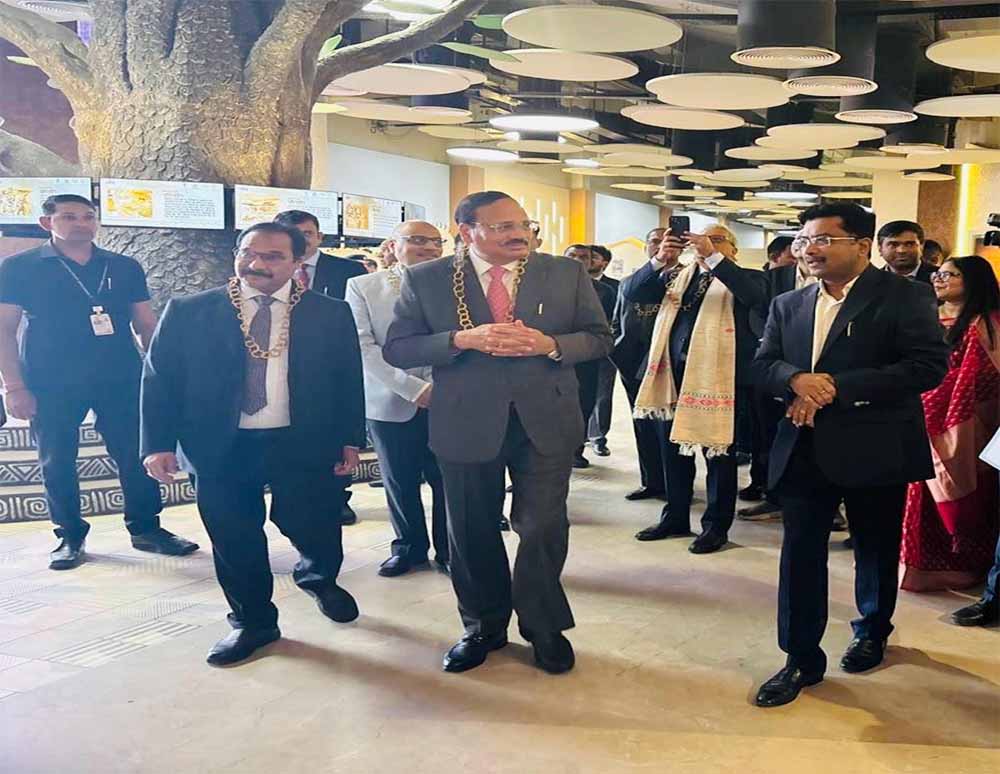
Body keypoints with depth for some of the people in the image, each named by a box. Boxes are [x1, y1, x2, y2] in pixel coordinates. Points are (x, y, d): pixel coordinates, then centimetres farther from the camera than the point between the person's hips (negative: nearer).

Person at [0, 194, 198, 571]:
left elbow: (146, 324, 10)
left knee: (135, 455, 2)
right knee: (57, 462, 6)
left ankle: (146, 529, 15)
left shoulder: (125, 267, 8)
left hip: (121, 380, 2)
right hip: (51, 384, -1)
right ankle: (70, 536, 20)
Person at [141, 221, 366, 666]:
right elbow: (159, 379, 2)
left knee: (315, 532, 3)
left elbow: (348, 380, 6)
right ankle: (252, 622, 32)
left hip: (303, 445, 0)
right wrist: (159, 443, -4)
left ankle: (316, 578, 39)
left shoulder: (331, 314, 2)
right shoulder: (188, 312, 1)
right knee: (235, 544, 9)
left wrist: (350, 439, 2)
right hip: (220, 448, 1)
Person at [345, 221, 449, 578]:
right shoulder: (362, 286, 3)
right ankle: (409, 547, 30)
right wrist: (413, 388, -15)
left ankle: (449, 551, 22)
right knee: (399, 481, 11)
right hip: (391, 402, 0)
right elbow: (363, 346, -6)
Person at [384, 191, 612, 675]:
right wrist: (462, 339, -18)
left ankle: (543, 627, 26)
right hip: (466, 422, 0)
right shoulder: (425, 280, -1)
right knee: (473, 532, 12)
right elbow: (396, 349, -4)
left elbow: (599, 338, 5)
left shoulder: (567, 273, 2)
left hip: (546, 420, 0)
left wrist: (550, 344, -15)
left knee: (543, 527, 1)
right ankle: (482, 627, 35)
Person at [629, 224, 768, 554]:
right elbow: (631, 293, 5)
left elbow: (755, 295, -20)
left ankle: (716, 526, 16)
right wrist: (660, 260, -10)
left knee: (718, 453, 4)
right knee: (673, 450, 13)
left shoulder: (743, 278, 4)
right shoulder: (676, 277, 15)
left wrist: (712, 257, -23)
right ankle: (675, 518, 28)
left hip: (717, 376, -5)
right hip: (674, 373, 5)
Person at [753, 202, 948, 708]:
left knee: (875, 550, 16)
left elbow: (928, 365, -16)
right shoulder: (788, 304, 9)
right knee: (800, 553, 1)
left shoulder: (905, 296, -7)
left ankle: (872, 632, 40)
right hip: (804, 449, 3)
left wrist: (837, 387, -21)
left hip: (874, 448, -3)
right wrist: (797, 379, -18)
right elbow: (763, 364, 6)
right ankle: (801, 658, 12)